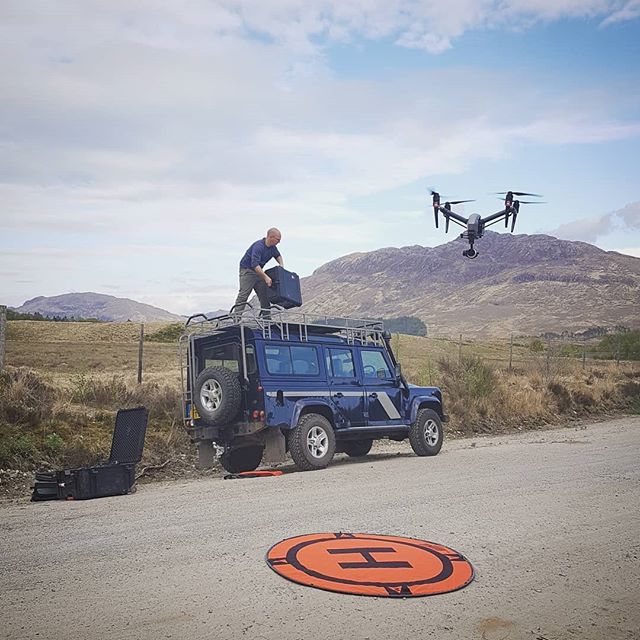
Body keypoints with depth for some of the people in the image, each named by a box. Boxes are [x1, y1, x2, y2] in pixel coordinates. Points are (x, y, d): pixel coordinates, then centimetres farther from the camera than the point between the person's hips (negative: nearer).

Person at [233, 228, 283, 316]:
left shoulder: (272, 247, 0)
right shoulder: (258, 246, -26)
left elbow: (278, 255, 23)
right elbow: (255, 265, -36)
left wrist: (281, 265, 3)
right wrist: (265, 277, -41)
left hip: (258, 271, 8)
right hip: (247, 270, -8)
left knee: (265, 295, 3)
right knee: (243, 295, -15)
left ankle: (266, 317, 7)